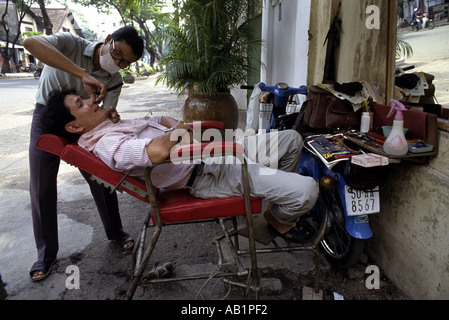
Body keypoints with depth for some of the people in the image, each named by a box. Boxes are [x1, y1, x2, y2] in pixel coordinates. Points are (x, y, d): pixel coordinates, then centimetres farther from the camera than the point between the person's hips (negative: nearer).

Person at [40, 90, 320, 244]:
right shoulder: (106, 145, -17)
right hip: (207, 175, -10)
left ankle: (282, 193, 34)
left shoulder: (116, 127, 15)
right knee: (307, 189, -17)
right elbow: (159, 151, -36)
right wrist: (176, 133, -15)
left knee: (292, 139, 13)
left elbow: (159, 120, 26)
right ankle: (279, 218, 18)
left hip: (217, 151, 10)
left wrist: (176, 124, 4)